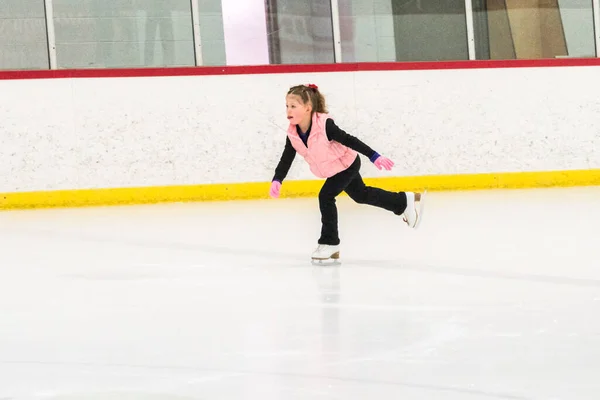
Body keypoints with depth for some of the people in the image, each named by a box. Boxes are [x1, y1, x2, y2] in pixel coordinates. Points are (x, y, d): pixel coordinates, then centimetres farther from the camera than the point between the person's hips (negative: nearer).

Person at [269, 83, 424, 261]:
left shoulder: (324, 125, -36)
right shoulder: (293, 134, -18)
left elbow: (349, 141, -30)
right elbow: (286, 159, -13)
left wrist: (374, 156, -29)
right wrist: (277, 180, -28)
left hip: (348, 164, -8)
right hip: (332, 169, 8)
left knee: (326, 196, -19)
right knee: (361, 195, 23)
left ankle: (329, 243, -6)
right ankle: (405, 201, 43)